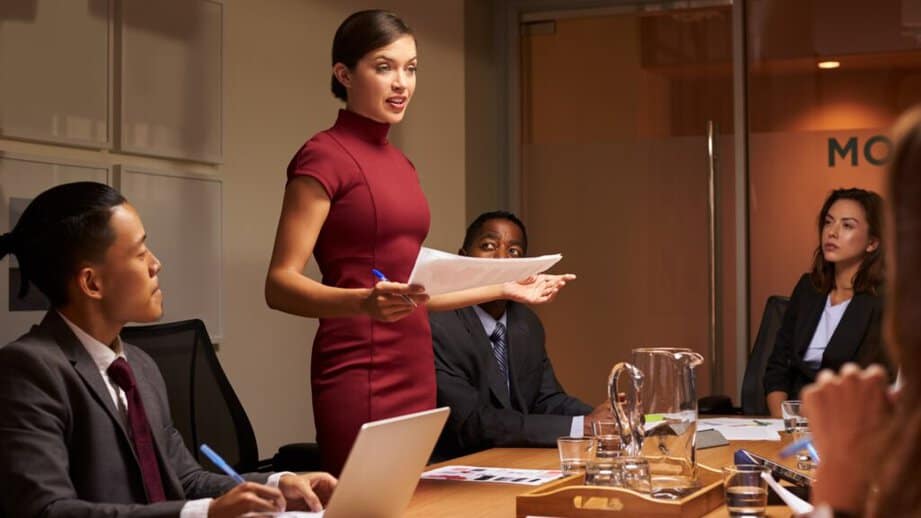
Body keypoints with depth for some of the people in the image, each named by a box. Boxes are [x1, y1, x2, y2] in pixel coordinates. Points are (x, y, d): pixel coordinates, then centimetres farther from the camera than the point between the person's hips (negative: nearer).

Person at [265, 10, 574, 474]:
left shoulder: (399, 163, 16)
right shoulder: (323, 156, -8)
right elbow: (280, 285, -14)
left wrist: (504, 288, 23)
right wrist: (364, 303, -30)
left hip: (415, 371, 8)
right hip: (359, 377, -8)